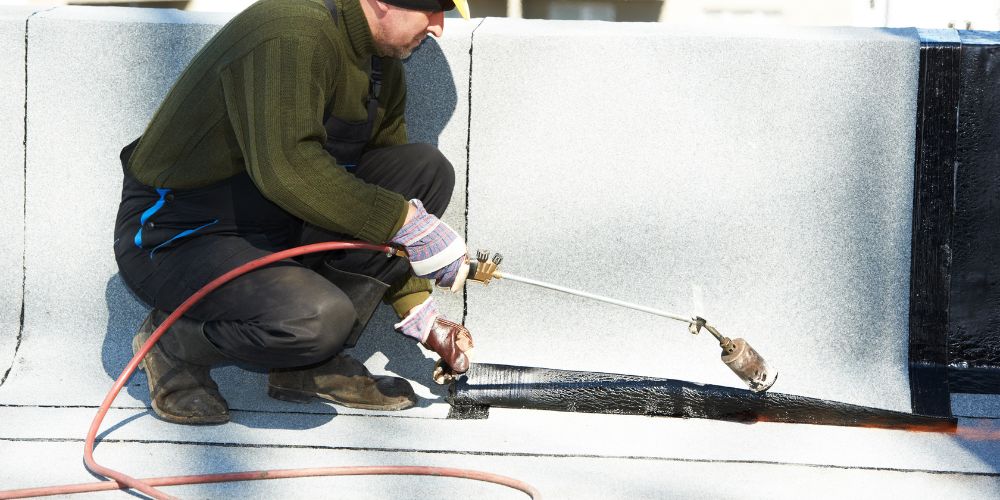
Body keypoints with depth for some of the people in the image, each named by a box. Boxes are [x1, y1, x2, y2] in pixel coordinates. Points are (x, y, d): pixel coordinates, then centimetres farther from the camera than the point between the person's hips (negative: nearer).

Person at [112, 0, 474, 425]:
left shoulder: (383, 69, 6)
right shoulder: (293, 35, -24)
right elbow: (284, 167, -35)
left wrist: (419, 314, 8)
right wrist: (407, 222, -30)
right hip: (172, 239, -9)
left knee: (427, 171, -4)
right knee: (317, 316, -34)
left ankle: (314, 363, -1)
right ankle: (173, 341, -3)